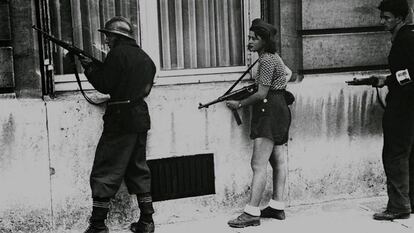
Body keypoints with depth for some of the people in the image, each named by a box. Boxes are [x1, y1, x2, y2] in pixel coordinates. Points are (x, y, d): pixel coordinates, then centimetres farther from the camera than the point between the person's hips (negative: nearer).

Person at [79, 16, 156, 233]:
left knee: (104, 173, -2)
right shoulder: (145, 57, 15)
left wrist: (89, 67, 6)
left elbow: (105, 86, -11)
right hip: (141, 119, 8)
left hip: (121, 119, -8)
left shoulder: (118, 53, -9)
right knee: (139, 169, 15)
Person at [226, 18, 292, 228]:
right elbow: (287, 73, 33)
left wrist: (239, 104, -8)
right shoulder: (273, 56, 16)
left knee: (258, 164, -13)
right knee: (278, 161, 12)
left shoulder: (266, 60, -15)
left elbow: (262, 94, -18)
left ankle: (252, 213, -13)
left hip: (269, 111, -11)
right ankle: (277, 207, 18)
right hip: (279, 111, 11)